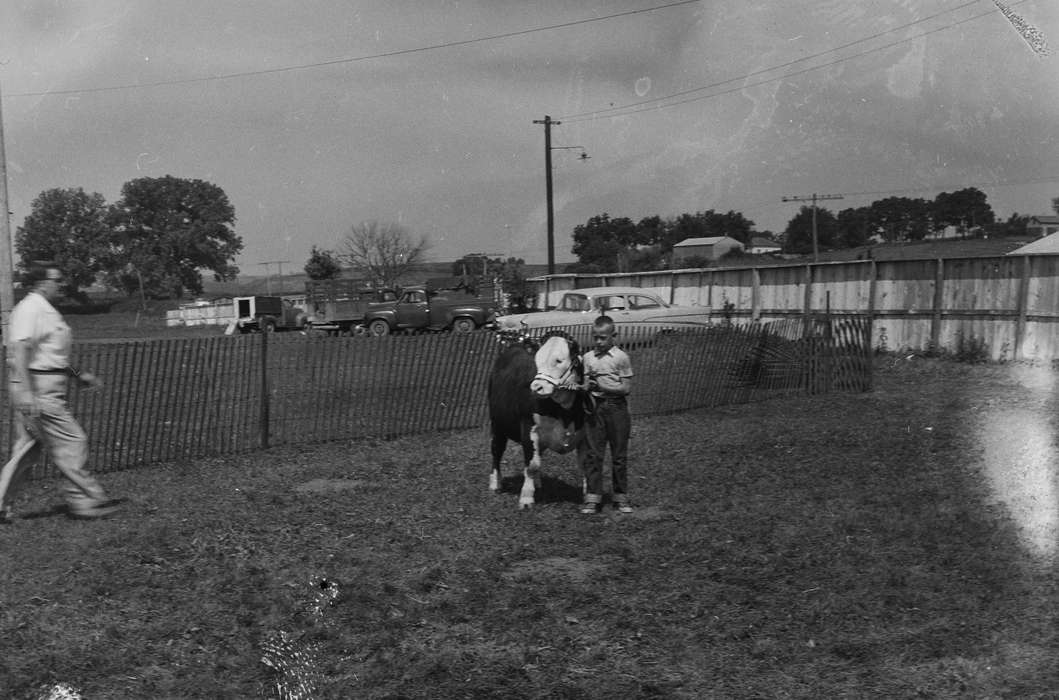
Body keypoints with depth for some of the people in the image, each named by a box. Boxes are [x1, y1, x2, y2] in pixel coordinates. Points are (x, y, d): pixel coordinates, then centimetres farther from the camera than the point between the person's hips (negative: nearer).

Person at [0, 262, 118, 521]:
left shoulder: (45, 310, 19)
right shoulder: (29, 309, -13)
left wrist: (77, 375, 26)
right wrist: (26, 392, -28)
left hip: (48, 388, 10)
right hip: (38, 388, -10)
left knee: (28, 447, 12)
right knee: (71, 442, -6)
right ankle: (83, 501, 2)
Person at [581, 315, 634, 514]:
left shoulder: (621, 357, -3)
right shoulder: (587, 358, 7)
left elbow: (626, 388, -7)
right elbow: (584, 384, 10)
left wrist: (601, 387, -15)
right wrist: (587, 386, -13)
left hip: (617, 408, -2)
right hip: (594, 407, 2)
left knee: (619, 455, 5)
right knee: (593, 454, 1)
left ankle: (620, 497, 16)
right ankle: (592, 498, 7)